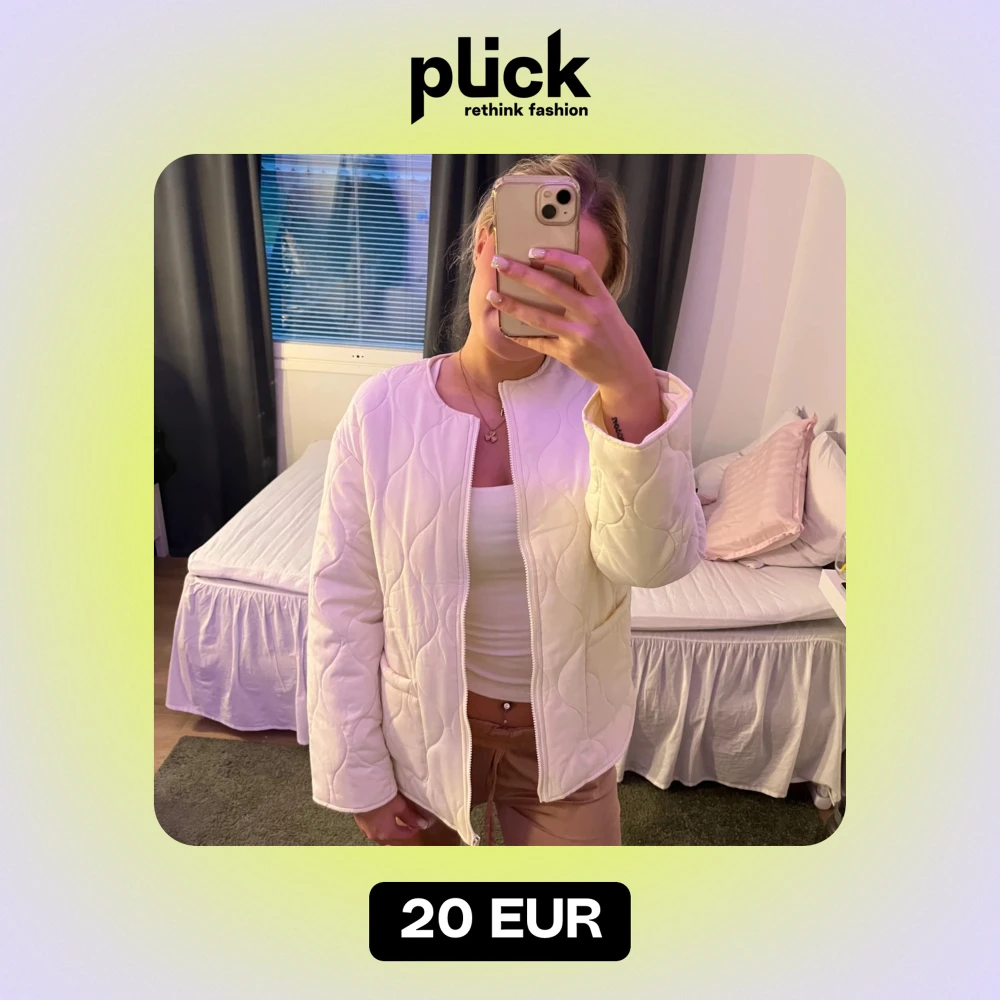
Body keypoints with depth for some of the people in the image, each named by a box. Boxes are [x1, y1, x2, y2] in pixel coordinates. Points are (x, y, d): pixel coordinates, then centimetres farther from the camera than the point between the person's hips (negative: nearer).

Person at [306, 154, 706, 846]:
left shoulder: (599, 397, -14)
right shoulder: (383, 408, -15)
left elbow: (655, 562, -30)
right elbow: (345, 609, -10)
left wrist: (634, 384, -44)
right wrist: (362, 783, -6)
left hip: (566, 736, 1)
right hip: (427, 731, 0)